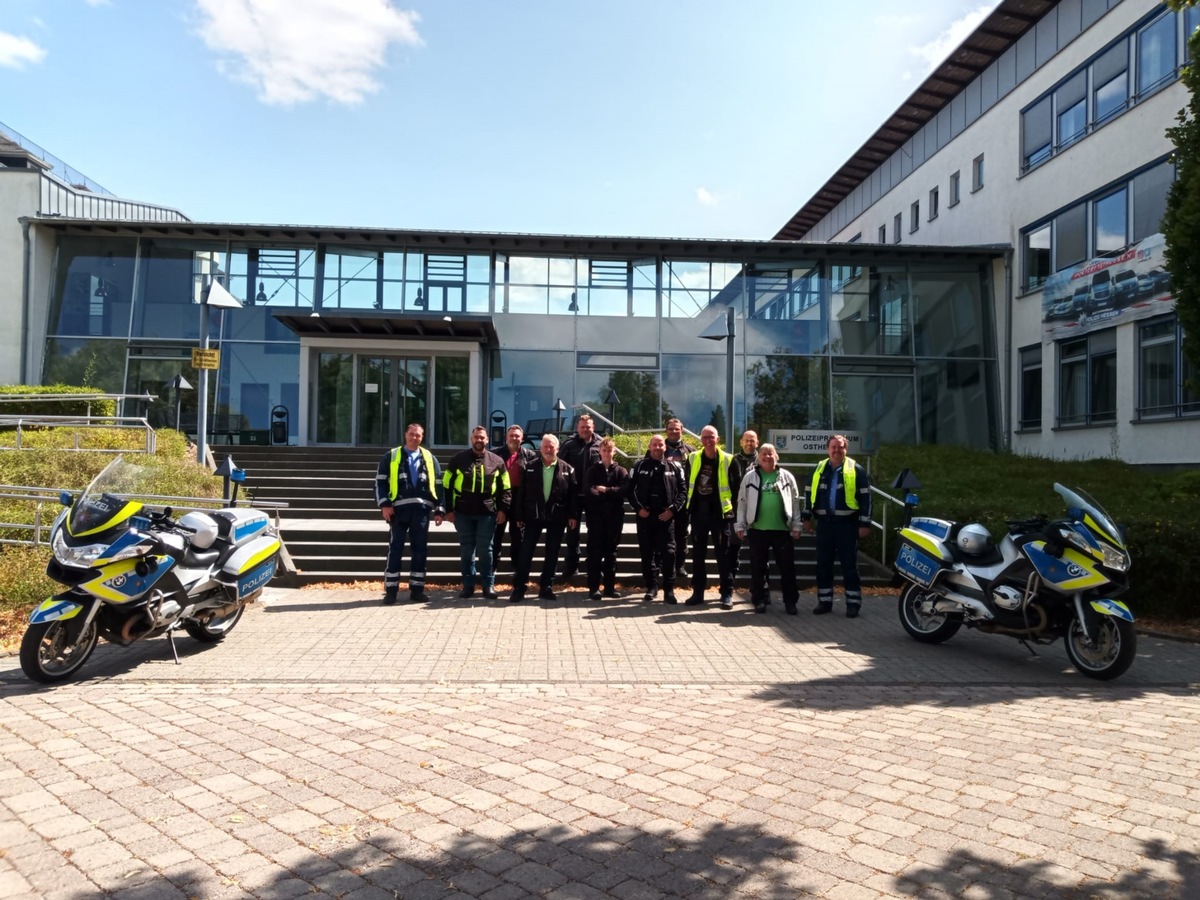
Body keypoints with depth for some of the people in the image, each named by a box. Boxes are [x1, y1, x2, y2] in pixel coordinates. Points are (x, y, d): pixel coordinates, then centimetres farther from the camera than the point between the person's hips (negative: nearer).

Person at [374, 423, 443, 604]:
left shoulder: (429, 458, 13)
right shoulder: (391, 456, 7)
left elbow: (438, 485, 12)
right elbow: (380, 482, 3)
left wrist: (439, 509, 5)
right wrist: (384, 504, -9)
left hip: (421, 509, 2)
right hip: (399, 508, -2)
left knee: (420, 550, 5)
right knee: (395, 549, 0)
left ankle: (416, 589, 13)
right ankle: (391, 590, 6)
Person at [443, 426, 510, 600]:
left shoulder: (497, 461, 4)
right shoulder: (458, 459, 4)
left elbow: (505, 489, 7)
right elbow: (447, 486, 6)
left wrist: (502, 509, -2)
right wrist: (449, 509, 0)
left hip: (487, 514, -1)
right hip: (463, 513, 1)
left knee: (485, 550, 2)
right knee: (466, 550, 7)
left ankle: (488, 585, 11)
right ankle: (468, 585, 16)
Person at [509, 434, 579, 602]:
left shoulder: (567, 469, 2)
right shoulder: (529, 467, 3)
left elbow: (573, 494, 2)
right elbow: (521, 492, 3)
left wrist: (573, 515, -4)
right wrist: (519, 515, -1)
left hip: (557, 518, 1)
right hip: (533, 516, 0)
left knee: (552, 554, 7)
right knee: (526, 551, -2)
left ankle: (546, 587, 17)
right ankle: (519, 588, 4)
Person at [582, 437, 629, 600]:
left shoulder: (621, 471, 9)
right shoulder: (592, 470, 7)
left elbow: (624, 490, -7)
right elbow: (589, 491, -9)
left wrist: (605, 490, -10)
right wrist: (611, 494, -10)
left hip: (614, 516, 2)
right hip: (596, 515, -1)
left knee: (611, 551, 7)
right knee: (595, 551, -3)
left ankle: (610, 586, 13)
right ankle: (594, 587, 0)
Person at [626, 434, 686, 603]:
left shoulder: (674, 467, 4)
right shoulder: (640, 466, 5)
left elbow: (683, 491, 4)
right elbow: (629, 489, 6)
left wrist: (673, 509, -7)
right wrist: (638, 508, -5)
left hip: (666, 517, -1)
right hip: (645, 516, 1)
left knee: (668, 553, -3)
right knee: (647, 553, 6)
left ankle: (669, 589, 4)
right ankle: (651, 587, 17)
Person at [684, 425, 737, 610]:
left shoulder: (728, 460, -5)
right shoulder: (693, 459, 3)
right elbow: (687, 485, 10)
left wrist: (734, 510, -2)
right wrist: (687, 509, 7)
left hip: (720, 513, -3)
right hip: (698, 512, 3)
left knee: (723, 554, 2)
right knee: (698, 554, 9)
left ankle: (727, 593, 9)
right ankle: (698, 592, 18)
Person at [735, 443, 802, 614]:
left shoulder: (787, 476, 6)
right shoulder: (750, 477, 5)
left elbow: (796, 502, 7)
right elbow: (742, 502, 5)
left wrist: (797, 526, 3)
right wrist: (740, 525, 1)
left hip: (783, 529, 0)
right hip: (757, 529, 0)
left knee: (787, 567, 4)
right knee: (758, 568, 7)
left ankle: (790, 601, 14)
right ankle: (760, 600, 18)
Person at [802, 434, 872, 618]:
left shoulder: (856, 470, -1)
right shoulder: (819, 469, 9)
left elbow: (865, 498, -2)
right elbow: (809, 493, 16)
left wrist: (864, 523, -6)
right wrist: (807, 517, 11)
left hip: (847, 523, -3)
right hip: (824, 523, 4)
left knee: (849, 565, 1)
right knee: (823, 564, 7)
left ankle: (853, 603, 9)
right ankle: (824, 601, 16)